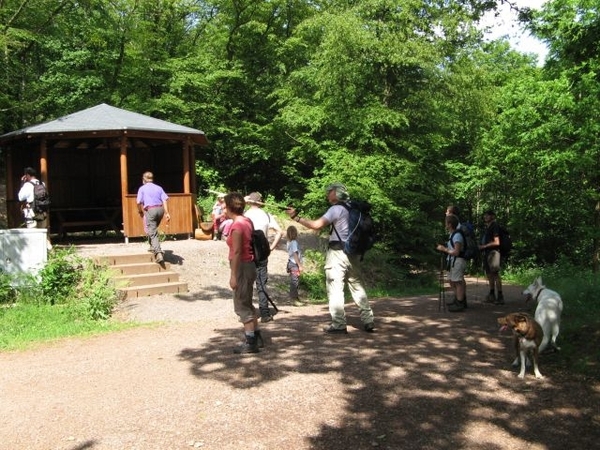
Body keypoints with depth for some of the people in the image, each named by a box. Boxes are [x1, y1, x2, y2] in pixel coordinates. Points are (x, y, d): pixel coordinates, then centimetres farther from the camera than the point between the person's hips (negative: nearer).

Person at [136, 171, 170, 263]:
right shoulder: (159, 188, 13)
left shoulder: (142, 188, 3)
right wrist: (167, 213, -1)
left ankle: (159, 253, -20)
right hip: (160, 209, 5)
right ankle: (154, 248, 35)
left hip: (150, 210, -5)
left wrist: (140, 212, 12)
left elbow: (139, 202, -4)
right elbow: (164, 200, 2)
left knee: (153, 233, -7)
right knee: (153, 229, 26)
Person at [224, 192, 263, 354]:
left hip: (242, 267, -9)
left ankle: (251, 343, 5)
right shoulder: (246, 221, 8)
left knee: (242, 306, -1)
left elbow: (237, 252, -20)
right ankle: (257, 337, 28)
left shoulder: (237, 225, -18)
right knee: (247, 304, 19)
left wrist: (233, 275, -19)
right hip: (249, 265, 9)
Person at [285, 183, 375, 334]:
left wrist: (296, 217, -12)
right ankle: (368, 321, 15)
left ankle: (339, 325, -1)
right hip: (353, 252, 8)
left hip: (338, 253, -8)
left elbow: (316, 225, -18)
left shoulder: (336, 209, -10)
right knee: (357, 287, 14)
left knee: (335, 289, -2)